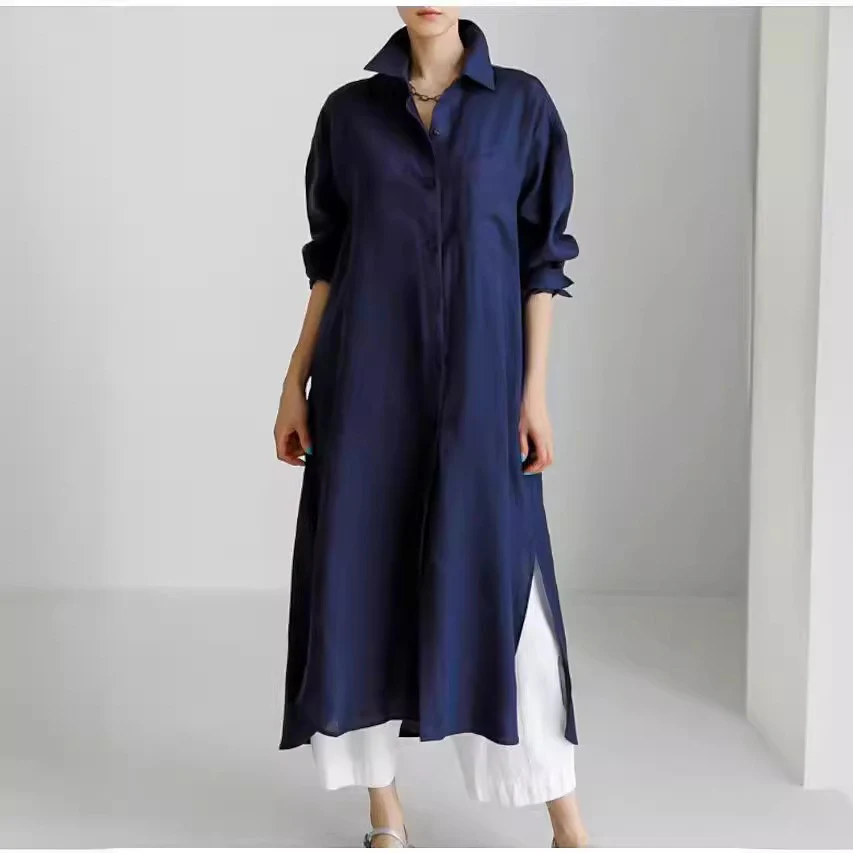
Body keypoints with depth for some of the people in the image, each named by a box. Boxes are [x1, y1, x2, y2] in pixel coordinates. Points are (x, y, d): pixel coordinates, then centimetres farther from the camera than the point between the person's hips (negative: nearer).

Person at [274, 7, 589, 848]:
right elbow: (328, 261, 10)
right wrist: (295, 383, 6)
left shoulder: (521, 104, 4)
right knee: (363, 577, 3)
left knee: (502, 586, -2)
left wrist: (534, 391, -4)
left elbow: (541, 261, 2)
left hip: (477, 382, -2)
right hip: (368, 381, 2)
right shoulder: (349, 110, 8)